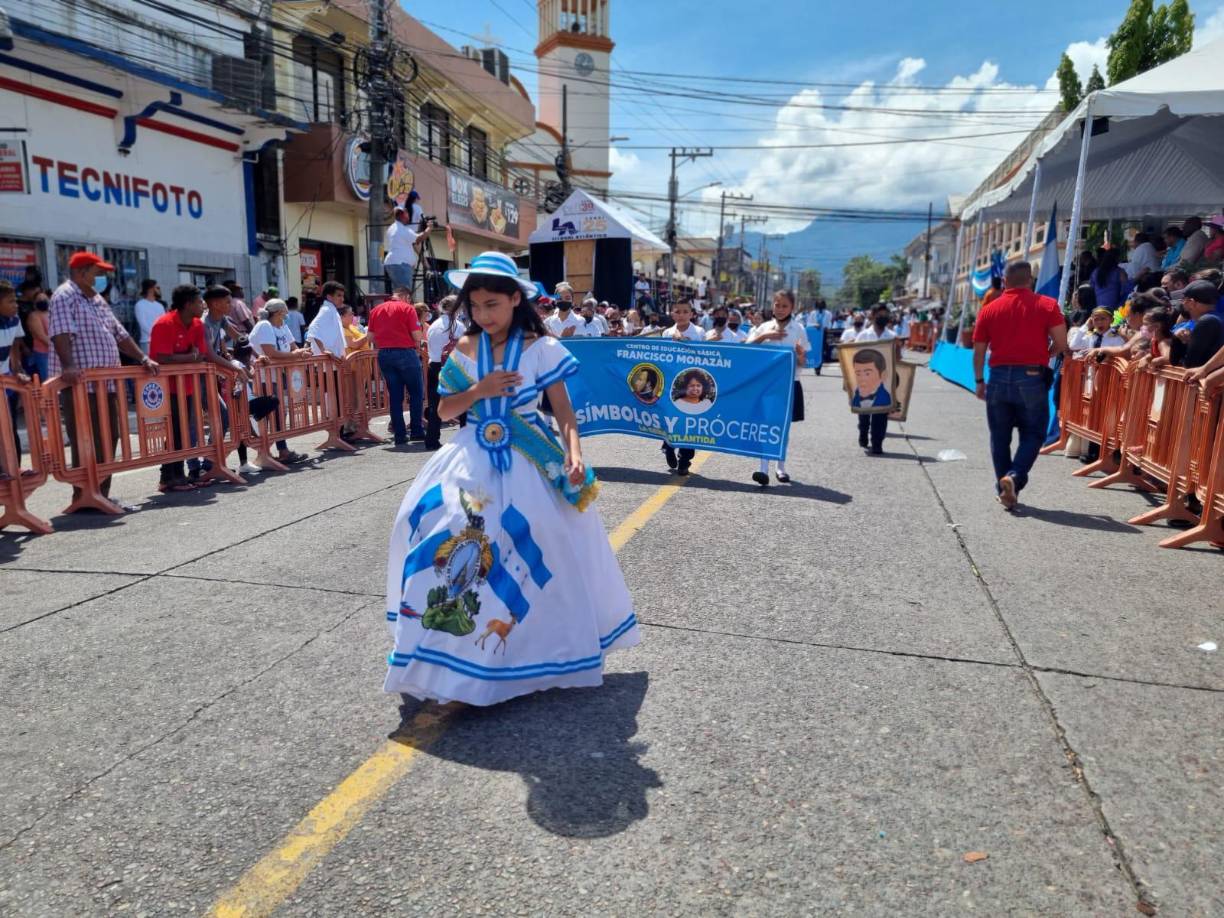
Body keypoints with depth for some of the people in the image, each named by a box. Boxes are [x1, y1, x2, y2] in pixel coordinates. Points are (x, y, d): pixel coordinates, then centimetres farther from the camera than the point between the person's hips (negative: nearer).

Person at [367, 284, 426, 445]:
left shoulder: (376, 310, 10)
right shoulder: (407, 308, -5)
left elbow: (371, 335, 10)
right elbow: (417, 335, -11)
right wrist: (417, 347, 8)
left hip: (384, 355, 5)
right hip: (405, 352, -5)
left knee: (395, 396, 8)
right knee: (416, 393, 7)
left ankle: (399, 435, 8)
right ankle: (416, 430, 6)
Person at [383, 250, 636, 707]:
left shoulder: (541, 349, -6)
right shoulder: (465, 350, 5)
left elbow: (564, 412, -7)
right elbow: (445, 410, 7)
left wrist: (574, 455, -23)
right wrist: (478, 391, -11)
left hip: (527, 462, -3)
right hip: (472, 458, 3)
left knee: (543, 538, -10)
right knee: (428, 522, -7)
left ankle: (535, 647, 15)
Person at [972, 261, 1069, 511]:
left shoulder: (989, 310, 5)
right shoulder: (1047, 305, 0)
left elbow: (978, 351, 6)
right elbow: (1061, 344, -5)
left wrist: (979, 381, 16)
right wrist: (1044, 354, 16)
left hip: (999, 378, 2)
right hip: (1032, 378, -2)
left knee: (1000, 438, 11)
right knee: (1033, 434, 9)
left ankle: (1005, 491, 15)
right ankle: (1014, 476, -13)